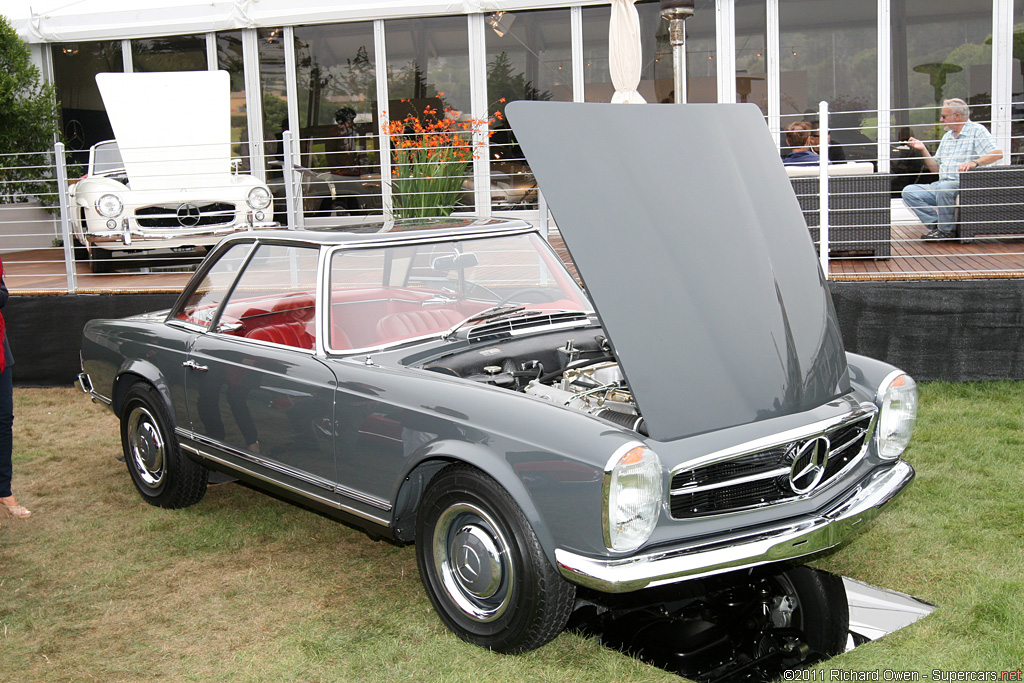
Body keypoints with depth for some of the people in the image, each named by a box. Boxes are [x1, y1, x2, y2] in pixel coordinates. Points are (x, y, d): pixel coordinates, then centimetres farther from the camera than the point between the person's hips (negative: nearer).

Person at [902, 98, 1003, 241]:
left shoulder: (977, 130, 0)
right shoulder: (947, 137, 23)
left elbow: (997, 153, -15)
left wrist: (974, 162, -30)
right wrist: (923, 150, 10)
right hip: (940, 185, 8)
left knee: (944, 187, -39)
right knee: (909, 192, -12)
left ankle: (945, 230, -21)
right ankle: (937, 223, -17)